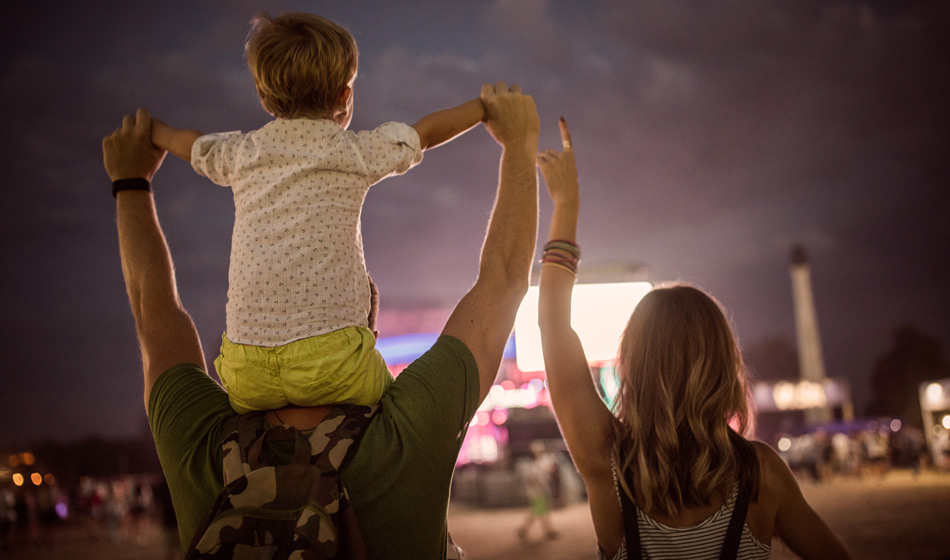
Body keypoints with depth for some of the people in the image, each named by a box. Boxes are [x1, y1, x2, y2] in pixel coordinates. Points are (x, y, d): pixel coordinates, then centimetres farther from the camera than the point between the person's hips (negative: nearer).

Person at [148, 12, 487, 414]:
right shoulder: (355, 151, 5)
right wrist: (486, 106, 38)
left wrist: (150, 129, 58)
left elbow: (184, 143, 36)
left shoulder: (240, 153, 14)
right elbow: (427, 132, 21)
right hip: (328, 360, -3)